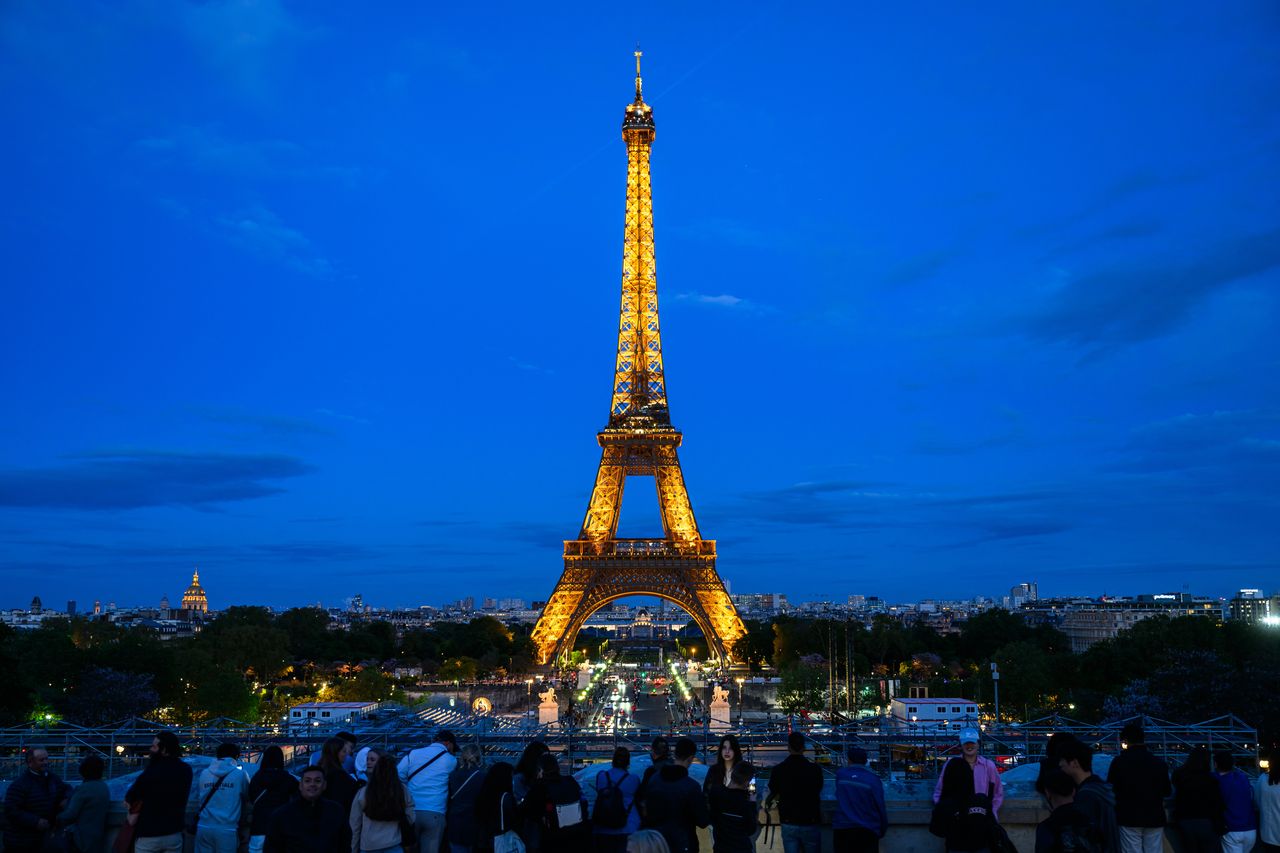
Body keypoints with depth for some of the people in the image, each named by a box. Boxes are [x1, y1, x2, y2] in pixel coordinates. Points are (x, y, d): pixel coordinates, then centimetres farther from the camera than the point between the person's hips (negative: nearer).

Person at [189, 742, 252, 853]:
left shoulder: (204, 773, 7)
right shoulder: (240, 775, -3)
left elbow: (194, 800, 13)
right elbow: (248, 799, 8)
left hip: (204, 827, 4)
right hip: (227, 829, -4)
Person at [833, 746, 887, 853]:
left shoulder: (840, 774, 1)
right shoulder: (873, 779, -8)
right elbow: (880, 807, -6)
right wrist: (882, 830, 8)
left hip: (842, 829, 2)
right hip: (867, 831, -2)